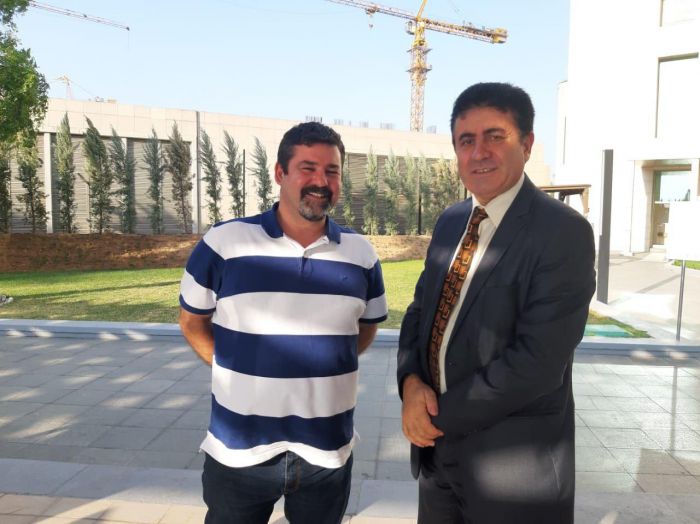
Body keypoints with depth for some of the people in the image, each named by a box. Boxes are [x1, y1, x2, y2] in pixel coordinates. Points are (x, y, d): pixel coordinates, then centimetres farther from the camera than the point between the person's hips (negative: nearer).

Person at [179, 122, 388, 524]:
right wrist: (236, 370, -1)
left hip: (328, 452, 2)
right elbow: (192, 321, 4)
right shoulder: (223, 243, -9)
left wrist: (325, 366, 3)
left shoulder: (362, 254, -1)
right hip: (239, 452, -1)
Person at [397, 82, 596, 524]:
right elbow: (421, 310, 8)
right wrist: (412, 382, -11)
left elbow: (537, 361, -23)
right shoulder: (450, 222, 5)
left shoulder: (564, 232, -18)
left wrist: (442, 413, -15)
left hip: (511, 461, -5)